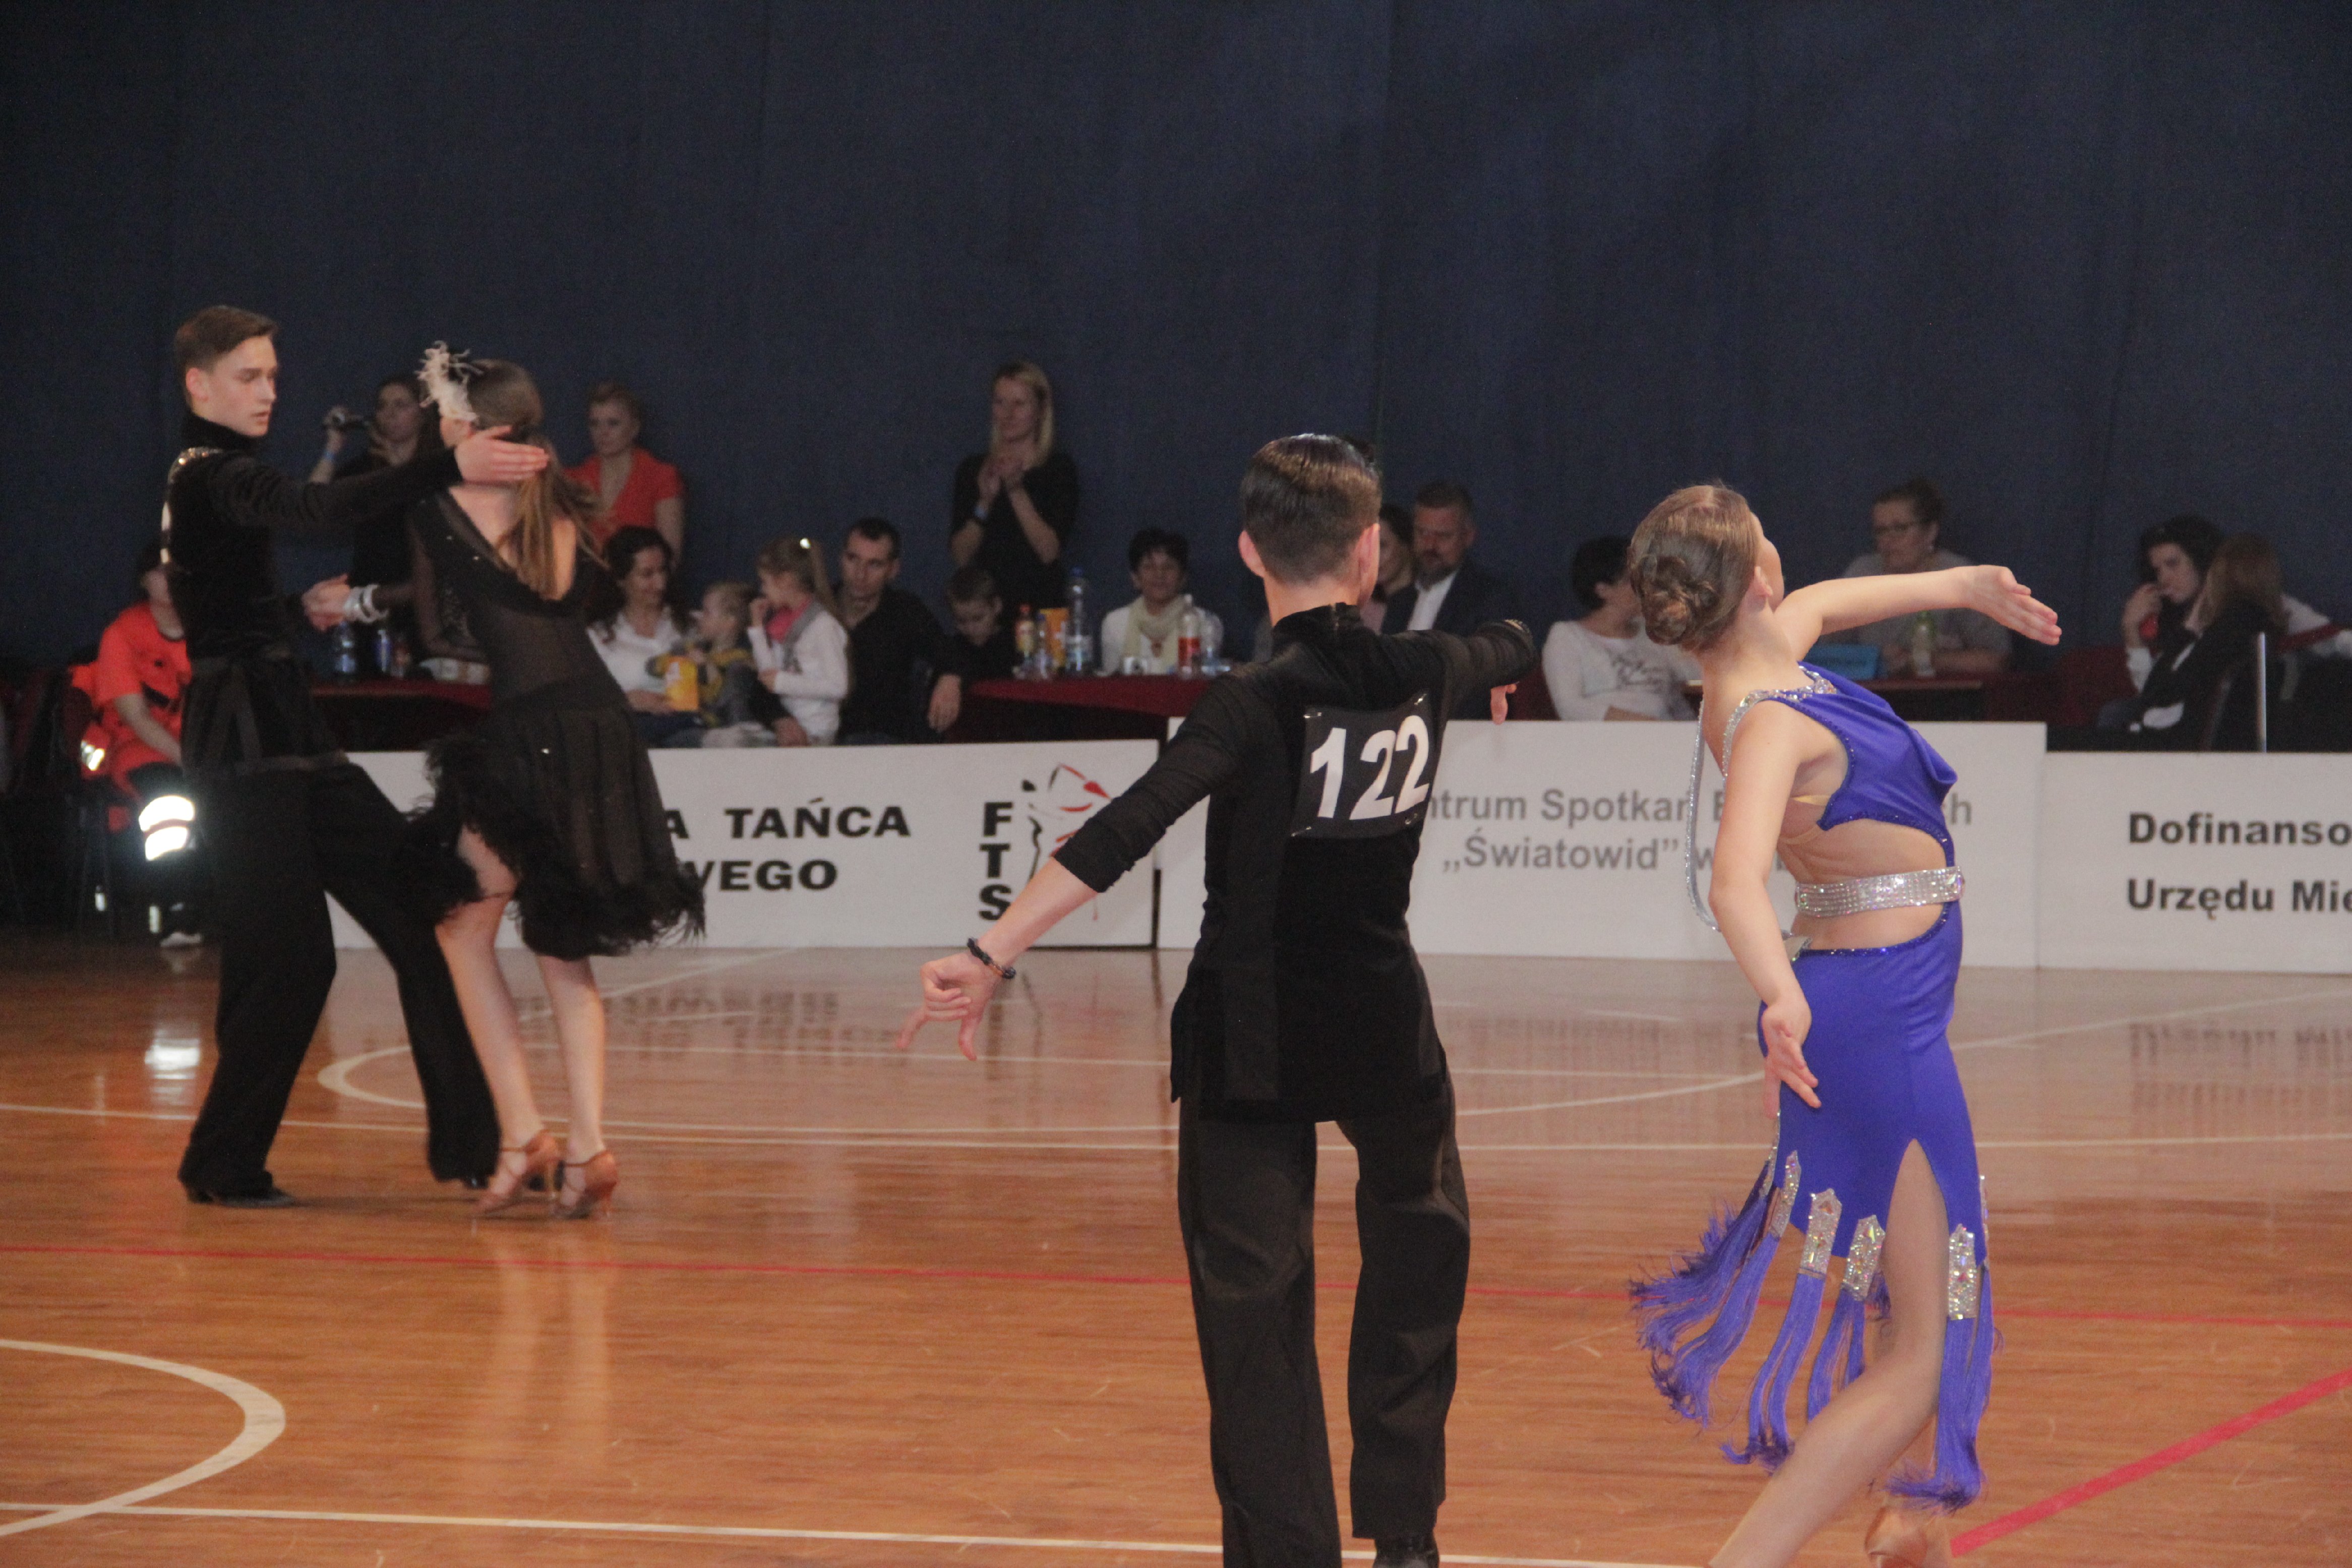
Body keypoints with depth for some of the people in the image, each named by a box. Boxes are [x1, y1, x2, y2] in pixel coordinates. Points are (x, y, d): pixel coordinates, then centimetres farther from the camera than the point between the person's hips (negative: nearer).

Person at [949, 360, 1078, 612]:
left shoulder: (1060, 468, 2)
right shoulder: (972, 469, 10)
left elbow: (1050, 551, -7)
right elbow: (960, 556, 3)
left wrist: (1016, 491, -15)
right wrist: (985, 503, -11)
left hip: (1041, 603, -2)